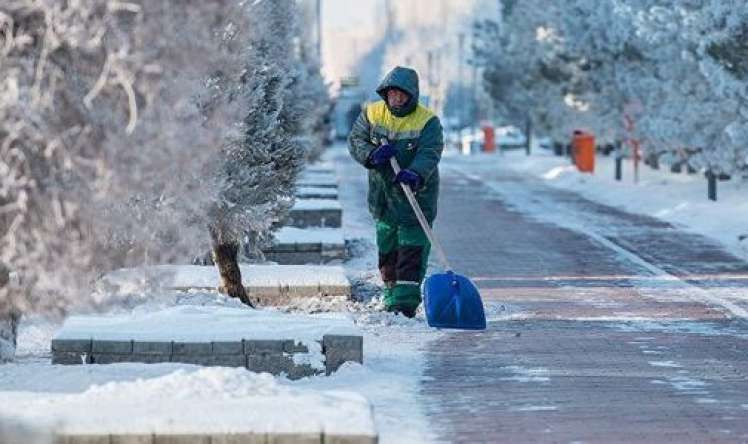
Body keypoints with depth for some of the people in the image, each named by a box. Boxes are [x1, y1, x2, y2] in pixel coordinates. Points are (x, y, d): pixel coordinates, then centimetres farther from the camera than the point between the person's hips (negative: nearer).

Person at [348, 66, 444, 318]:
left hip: (416, 195, -5)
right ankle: (392, 296, 30)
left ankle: (405, 303, -12)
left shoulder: (428, 122, -12)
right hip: (382, 194, 5)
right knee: (387, 251, 15)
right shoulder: (371, 113, 0)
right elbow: (355, 141, 0)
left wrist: (416, 174, -44)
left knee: (412, 252, -11)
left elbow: (429, 154, -24)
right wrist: (371, 155, -21)